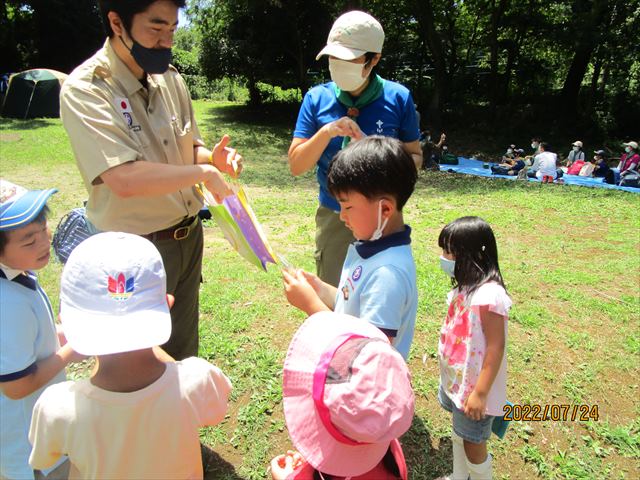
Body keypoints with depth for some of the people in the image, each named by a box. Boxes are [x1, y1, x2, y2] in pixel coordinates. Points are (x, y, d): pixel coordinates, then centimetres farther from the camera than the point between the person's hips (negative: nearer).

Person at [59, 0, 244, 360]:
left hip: (188, 235, 6)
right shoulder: (85, 89, -18)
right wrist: (205, 173, -23)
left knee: (185, 350, 24)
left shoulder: (169, 78, 1)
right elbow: (124, 179, -31)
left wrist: (212, 157, -11)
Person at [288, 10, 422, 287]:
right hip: (333, 218, 1)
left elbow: (415, 156, 2)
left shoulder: (398, 98, -6)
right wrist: (326, 132, -23)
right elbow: (296, 166, -6)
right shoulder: (317, 98, -5)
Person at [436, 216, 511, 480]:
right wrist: (448, 374, 14)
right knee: (459, 435, 26)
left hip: (474, 388, -8)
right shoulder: (466, 286, -1)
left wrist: (481, 393, -20)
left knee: (473, 443, 11)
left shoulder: (489, 294, -27)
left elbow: (495, 347, -24)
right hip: (455, 380, 9)